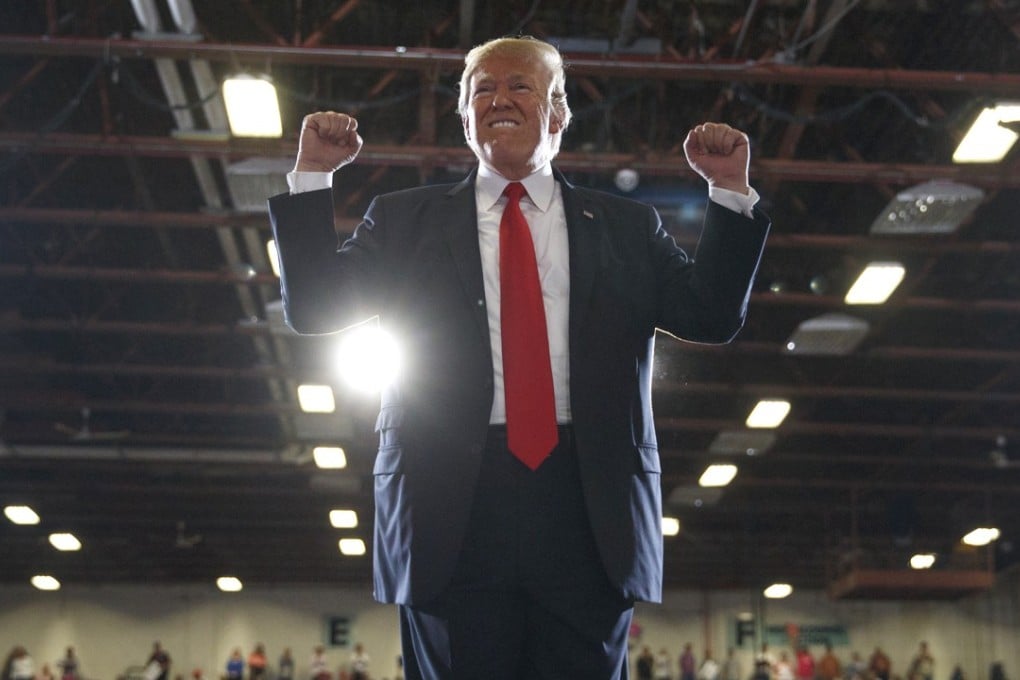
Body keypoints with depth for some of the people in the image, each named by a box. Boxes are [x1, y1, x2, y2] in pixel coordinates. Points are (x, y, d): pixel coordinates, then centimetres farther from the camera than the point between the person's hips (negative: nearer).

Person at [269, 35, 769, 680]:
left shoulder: (626, 227, 16)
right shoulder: (405, 220, 15)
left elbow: (713, 317, 9)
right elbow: (314, 308, 8)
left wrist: (730, 191, 0)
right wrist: (313, 176, 2)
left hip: (591, 513, 1)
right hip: (451, 508, 0)